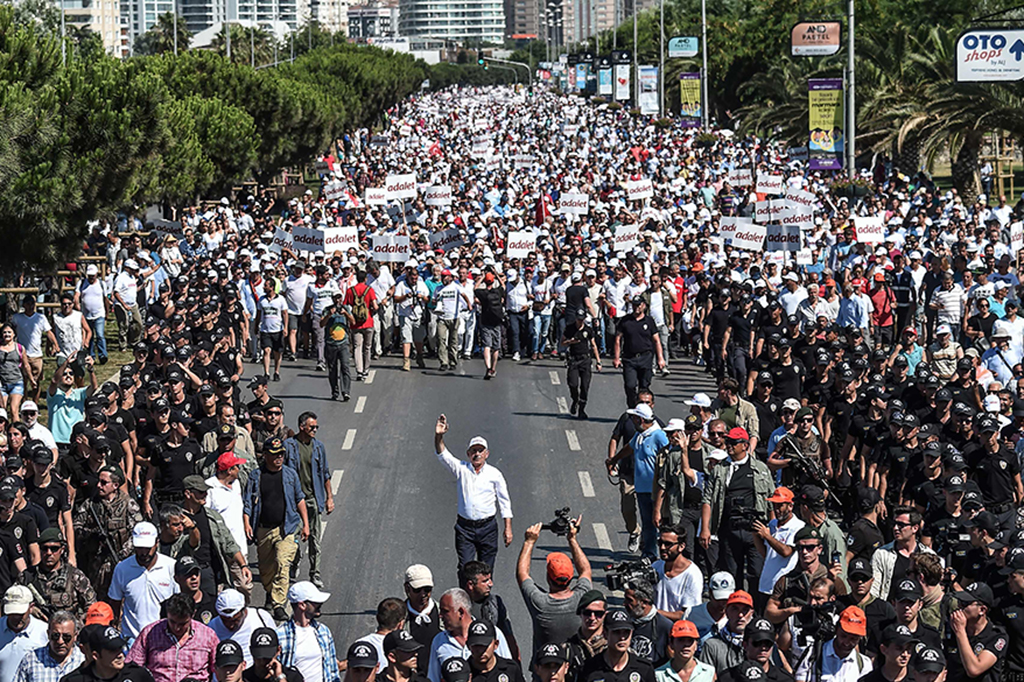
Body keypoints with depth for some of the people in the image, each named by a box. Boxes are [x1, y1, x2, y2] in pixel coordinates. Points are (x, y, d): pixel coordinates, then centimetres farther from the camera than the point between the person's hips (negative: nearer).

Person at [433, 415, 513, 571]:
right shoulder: (461, 469, 4)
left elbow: (504, 502, 8)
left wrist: (508, 528, 3)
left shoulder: (494, 474, 3)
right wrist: (438, 436, -29)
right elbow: (442, 455, -9)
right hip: (465, 527, 0)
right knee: (465, 569, -7)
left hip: (487, 527, 0)